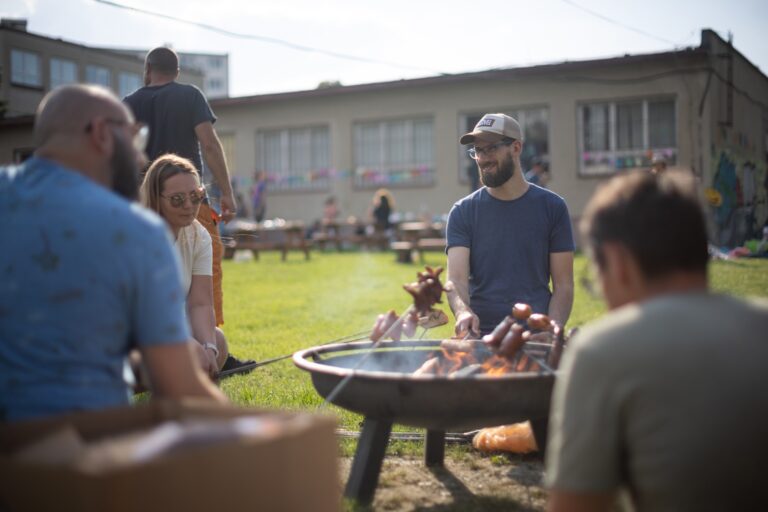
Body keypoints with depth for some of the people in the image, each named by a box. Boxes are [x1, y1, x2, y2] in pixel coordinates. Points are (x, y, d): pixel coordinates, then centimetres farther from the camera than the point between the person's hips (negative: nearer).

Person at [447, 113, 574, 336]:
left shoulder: (551, 207, 6)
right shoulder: (463, 212, 6)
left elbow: (563, 285, 4)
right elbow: (456, 279, -5)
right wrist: (462, 311, -27)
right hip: (480, 336, 0)